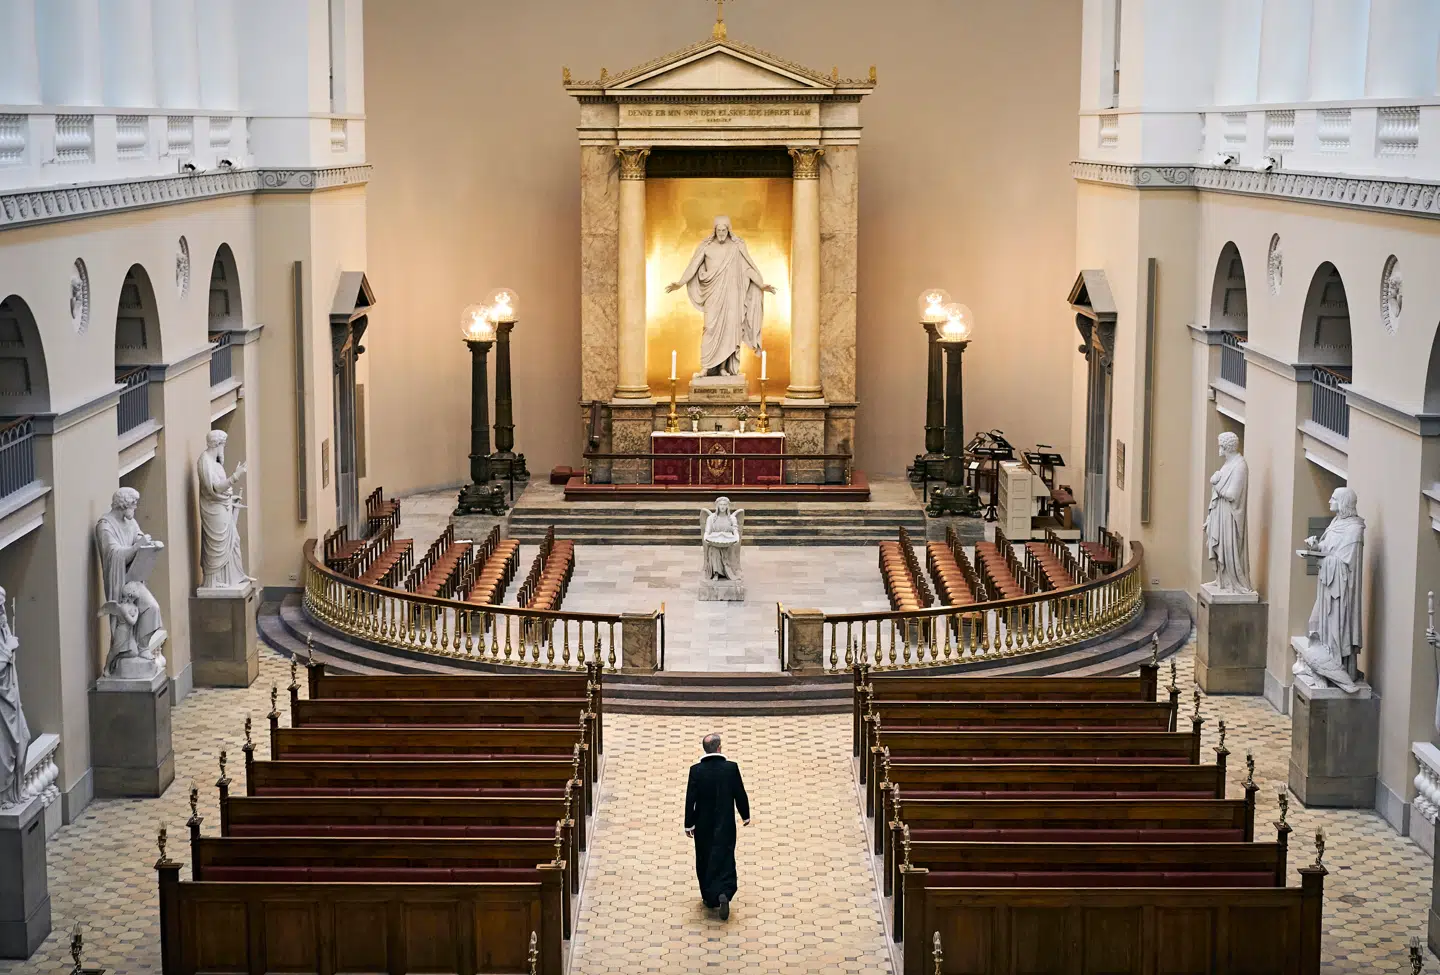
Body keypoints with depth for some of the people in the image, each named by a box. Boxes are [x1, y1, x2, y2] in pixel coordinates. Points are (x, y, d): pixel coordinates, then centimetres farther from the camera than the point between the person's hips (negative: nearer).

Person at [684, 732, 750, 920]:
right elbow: (740, 794, -2)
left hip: (703, 826, 0)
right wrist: (745, 815, 14)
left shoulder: (696, 770, -11)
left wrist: (689, 824, 1)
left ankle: (709, 896, 24)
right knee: (724, 860, 3)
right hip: (725, 825, 0)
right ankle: (723, 893, -17)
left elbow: (690, 799, -9)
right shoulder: (731, 768, -10)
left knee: (704, 861, 16)